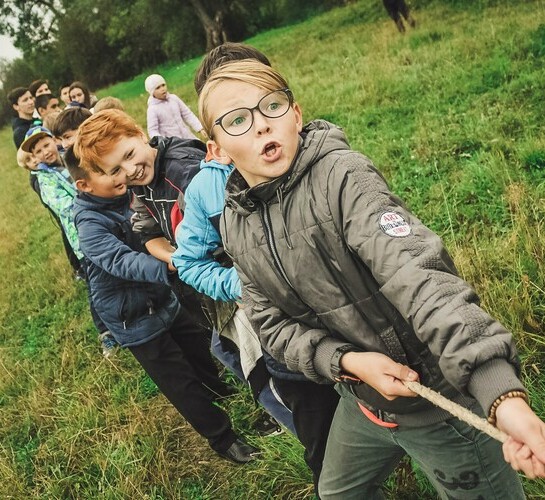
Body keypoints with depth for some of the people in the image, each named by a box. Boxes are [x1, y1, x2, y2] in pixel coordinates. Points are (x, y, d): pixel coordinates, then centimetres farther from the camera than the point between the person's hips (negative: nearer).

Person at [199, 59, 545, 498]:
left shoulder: (341, 177, -24)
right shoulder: (235, 225, -3)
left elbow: (418, 276, -36)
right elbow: (275, 323, -1)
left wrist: (504, 395, -47)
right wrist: (347, 361, -19)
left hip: (441, 400, -6)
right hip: (362, 400, 7)